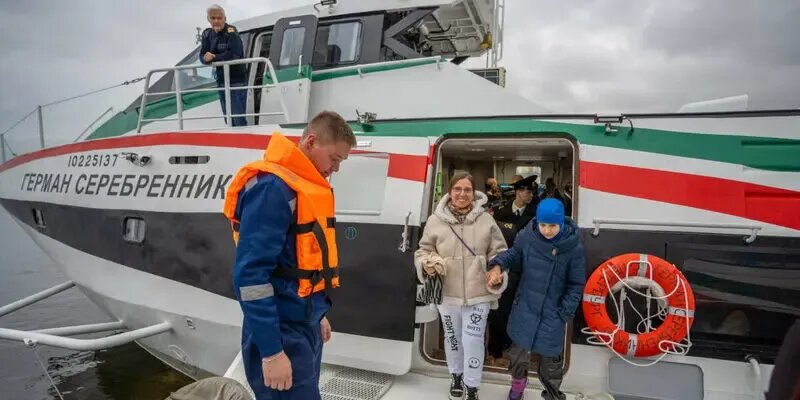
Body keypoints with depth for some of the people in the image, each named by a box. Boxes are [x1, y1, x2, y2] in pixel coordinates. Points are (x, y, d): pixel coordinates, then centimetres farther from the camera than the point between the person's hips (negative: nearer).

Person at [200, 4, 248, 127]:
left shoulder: (231, 32, -11)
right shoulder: (207, 34, 9)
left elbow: (234, 54, -23)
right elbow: (202, 56, 4)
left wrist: (213, 57, -18)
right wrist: (206, 59, -19)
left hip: (237, 80, -7)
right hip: (221, 81, 7)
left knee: (239, 119, -10)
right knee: (228, 119, 13)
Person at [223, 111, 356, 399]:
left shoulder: (307, 186, 10)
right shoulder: (272, 187, -19)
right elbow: (250, 273, -23)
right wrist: (271, 351, -23)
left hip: (306, 324, 9)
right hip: (283, 332, -9)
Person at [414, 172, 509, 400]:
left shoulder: (486, 220, -4)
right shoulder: (435, 220, -6)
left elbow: (499, 253, 5)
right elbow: (423, 251, 4)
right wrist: (427, 264, -16)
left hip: (478, 294, -1)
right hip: (447, 294, 1)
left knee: (473, 341, 2)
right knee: (452, 338, 19)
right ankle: (456, 376, 45)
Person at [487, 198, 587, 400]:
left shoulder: (573, 247, -16)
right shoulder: (526, 236, -14)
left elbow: (576, 285, -6)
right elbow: (514, 253, 7)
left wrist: (563, 314, -7)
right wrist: (499, 265, -13)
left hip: (553, 314, -1)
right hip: (525, 308, 2)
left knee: (550, 361, 12)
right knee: (518, 353, 16)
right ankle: (518, 383, 49)